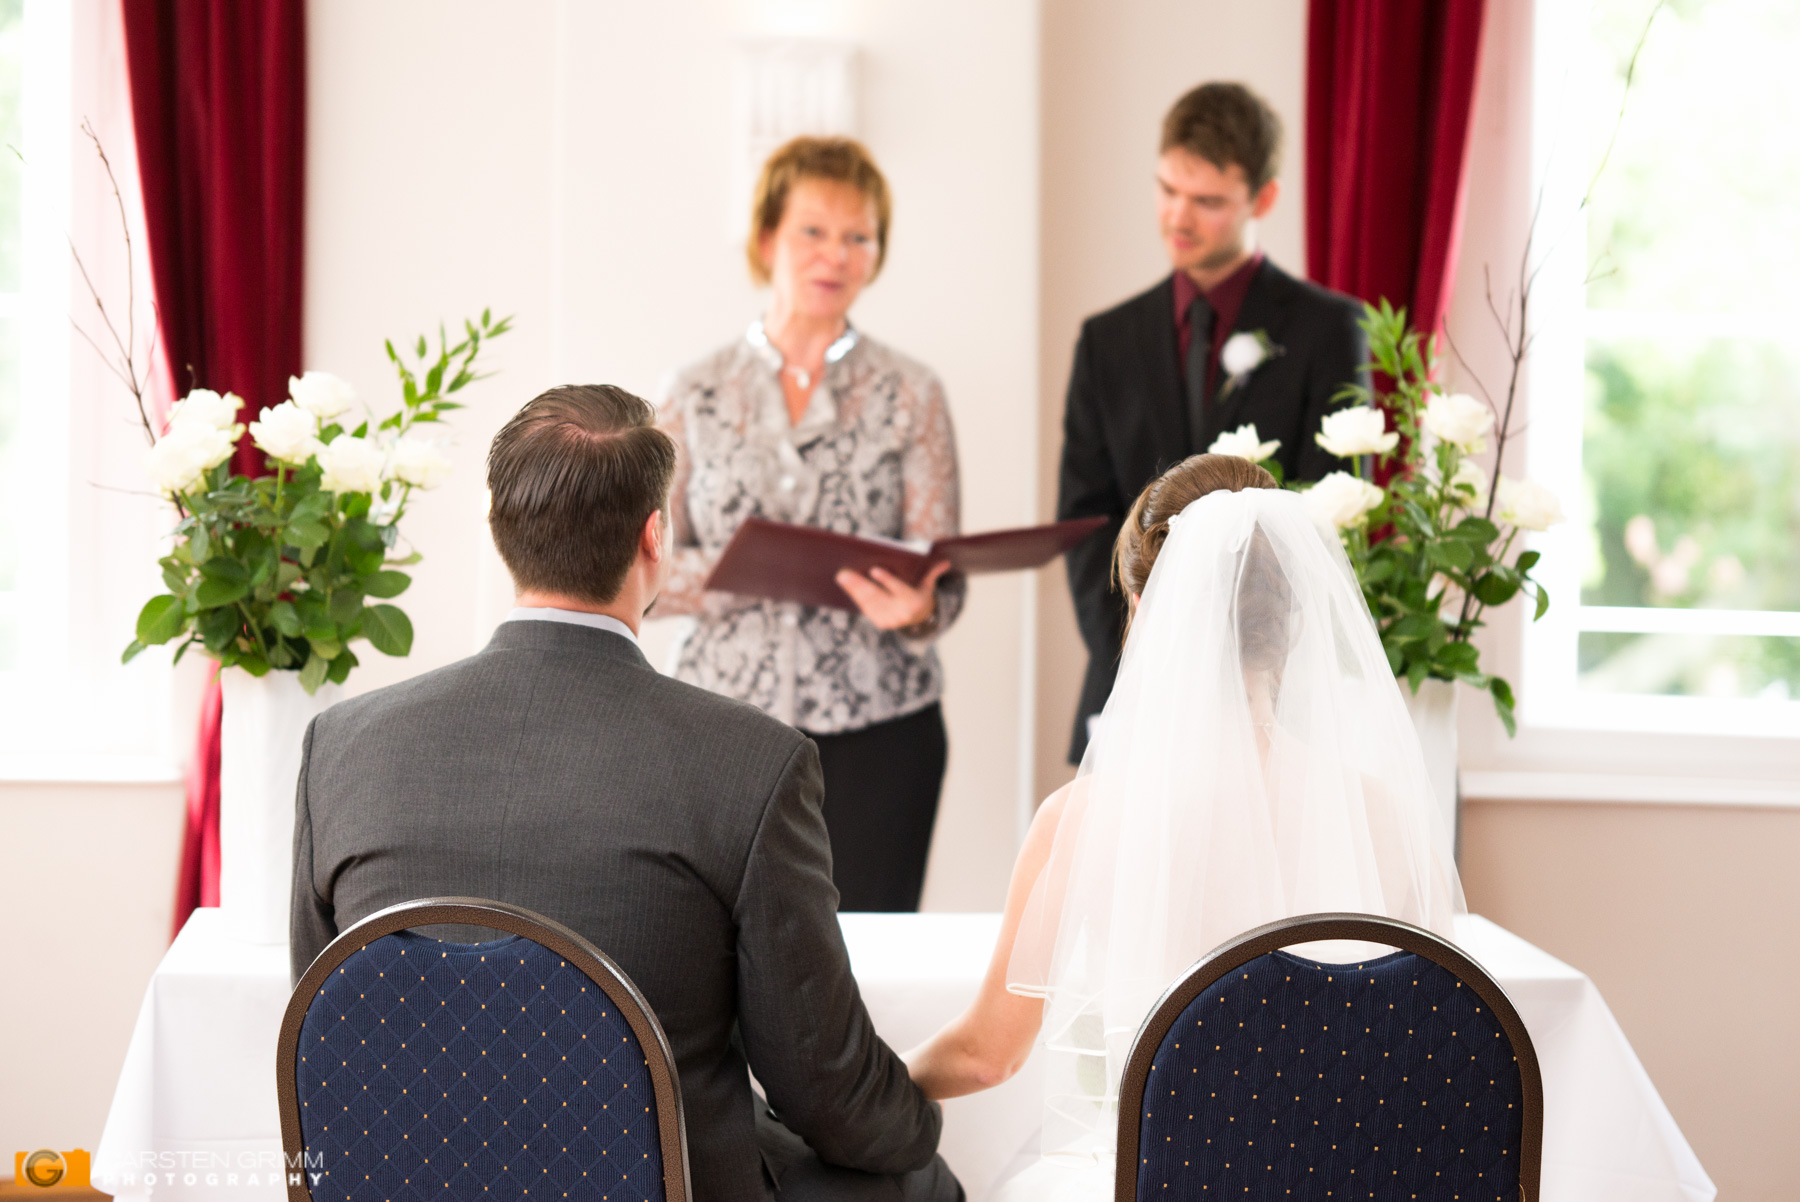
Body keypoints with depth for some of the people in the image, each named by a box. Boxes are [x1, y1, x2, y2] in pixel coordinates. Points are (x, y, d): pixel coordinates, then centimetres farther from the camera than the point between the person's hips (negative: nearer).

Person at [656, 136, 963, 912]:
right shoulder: (696, 395, 6)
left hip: (876, 732, 0)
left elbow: (941, 584, 2)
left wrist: (915, 609, -21)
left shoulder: (910, 395, 5)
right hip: (724, 726, 0)